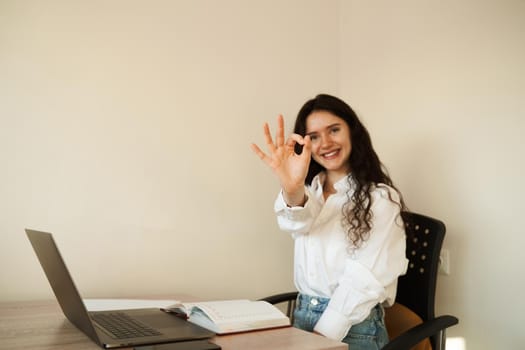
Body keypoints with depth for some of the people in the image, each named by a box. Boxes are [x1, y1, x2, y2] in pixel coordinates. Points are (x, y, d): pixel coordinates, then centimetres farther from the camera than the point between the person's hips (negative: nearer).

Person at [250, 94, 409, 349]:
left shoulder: (380, 198, -7)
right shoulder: (310, 189, 9)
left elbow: (363, 277, -12)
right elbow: (299, 222, -15)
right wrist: (291, 190, -36)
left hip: (353, 326, -4)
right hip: (303, 315, 4)